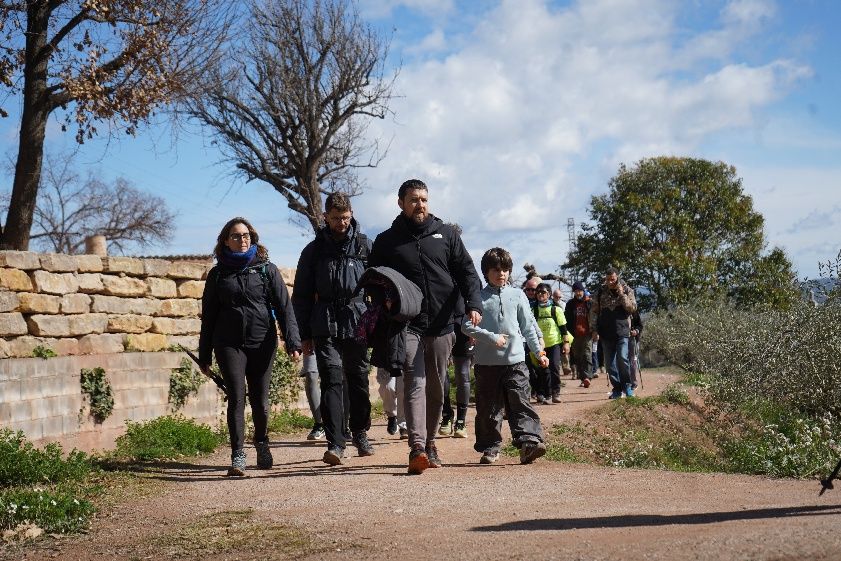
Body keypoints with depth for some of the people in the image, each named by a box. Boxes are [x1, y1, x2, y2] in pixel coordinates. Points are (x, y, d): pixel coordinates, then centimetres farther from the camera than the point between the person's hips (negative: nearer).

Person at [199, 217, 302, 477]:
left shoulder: (266, 269, 6)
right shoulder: (218, 273, 9)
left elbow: (283, 306, 0)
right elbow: (209, 315, 13)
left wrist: (292, 340, -12)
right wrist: (204, 355, 11)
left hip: (263, 342, 0)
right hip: (229, 344, 0)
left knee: (260, 400, 6)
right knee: (236, 398, -9)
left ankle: (262, 443, 31)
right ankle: (237, 456, -6)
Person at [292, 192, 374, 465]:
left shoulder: (364, 245, 7)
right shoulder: (314, 250, 8)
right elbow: (301, 296, 11)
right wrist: (305, 335, 6)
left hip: (358, 325, 1)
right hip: (326, 327, -1)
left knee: (359, 382, 9)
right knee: (332, 380, -11)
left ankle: (360, 434, 27)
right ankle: (335, 444, -13)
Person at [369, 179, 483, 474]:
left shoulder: (446, 234, 10)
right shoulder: (386, 241, 7)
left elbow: (466, 271, 7)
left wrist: (473, 304, -9)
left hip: (441, 325, 3)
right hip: (408, 325, -3)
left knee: (436, 390, 11)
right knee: (415, 384, -15)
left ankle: (429, 442, 25)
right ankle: (417, 448, -24)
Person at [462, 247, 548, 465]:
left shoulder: (517, 295, 9)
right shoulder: (479, 297, 3)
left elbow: (528, 328, 13)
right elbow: (467, 326, -4)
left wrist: (539, 351, 9)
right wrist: (492, 338, -13)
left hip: (515, 360, 1)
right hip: (486, 362, 0)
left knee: (520, 403, -9)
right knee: (488, 408, 6)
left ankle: (529, 441, -16)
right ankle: (490, 447, 15)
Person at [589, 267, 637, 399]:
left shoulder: (627, 290, 3)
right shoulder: (600, 292, 6)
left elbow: (632, 308, -7)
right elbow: (594, 311, 8)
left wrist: (622, 294, -15)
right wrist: (594, 330, 1)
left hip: (622, 332, -3)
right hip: (605, 333, 3)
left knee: (622, 358, -17)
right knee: (609, 363, 5)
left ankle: (627, 385, 1)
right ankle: (617, 388, 16)